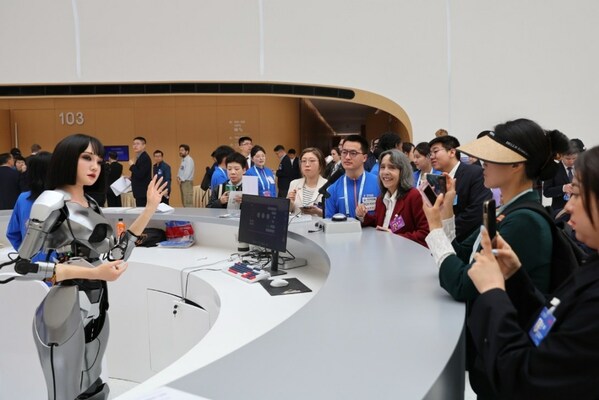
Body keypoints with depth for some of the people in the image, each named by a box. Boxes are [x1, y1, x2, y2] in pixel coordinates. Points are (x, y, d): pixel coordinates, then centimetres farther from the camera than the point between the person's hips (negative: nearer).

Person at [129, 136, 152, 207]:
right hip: (141, 192, 10)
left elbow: (140, 175, -23)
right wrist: (131, 178, 13)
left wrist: (132, 166, -12)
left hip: (143, 193, -10)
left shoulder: (145, 158, -14)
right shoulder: (140, 157, 15)